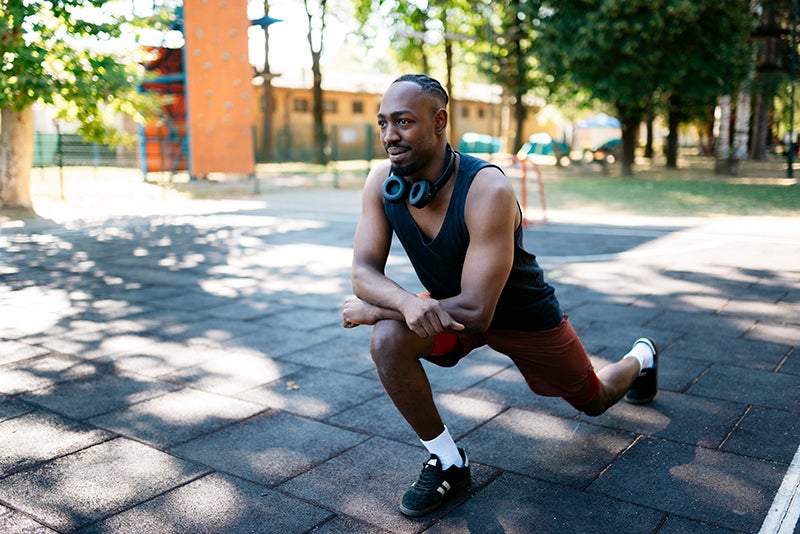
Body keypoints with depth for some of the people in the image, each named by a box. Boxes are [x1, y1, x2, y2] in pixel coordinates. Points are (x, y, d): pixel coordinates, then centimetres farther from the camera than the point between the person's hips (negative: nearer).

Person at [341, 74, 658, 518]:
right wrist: (407, 303, -44)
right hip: (447, 306, 4)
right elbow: (364, 272, -21)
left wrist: (371, 309, -33)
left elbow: (476, 310, -39)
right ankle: (447, 461, -6)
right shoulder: (381, 182, -20)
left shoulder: (487, 191, -38)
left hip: (525, 314, -3)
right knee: (387, 341, -28)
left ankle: (640, 358, 56)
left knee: (594, 400, 18)